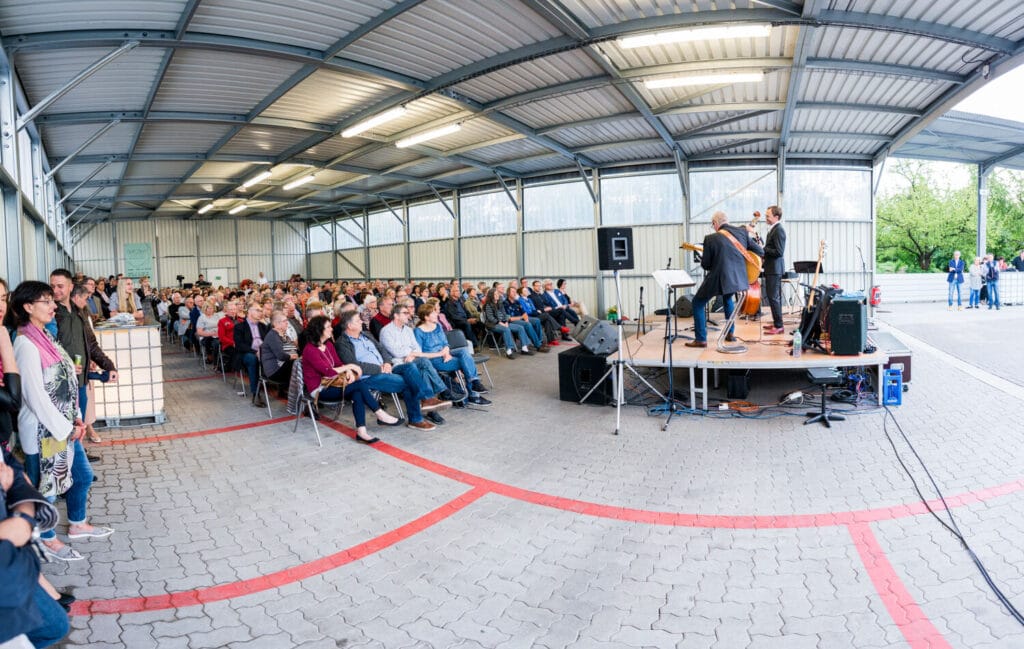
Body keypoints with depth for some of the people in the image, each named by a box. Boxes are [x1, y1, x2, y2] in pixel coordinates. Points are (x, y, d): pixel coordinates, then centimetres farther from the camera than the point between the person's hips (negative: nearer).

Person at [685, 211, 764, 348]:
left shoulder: (710, 238, -10)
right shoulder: (742, 232, 1)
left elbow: (705, 265, -4)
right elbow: (760, 251, 7)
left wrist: (702, 258, 19)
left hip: (719, 279, -5)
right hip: (739, 278, 6)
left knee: (697, 303, 13)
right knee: (727, 298, 36)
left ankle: (701, 339, 5)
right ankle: (730, 333, 34)